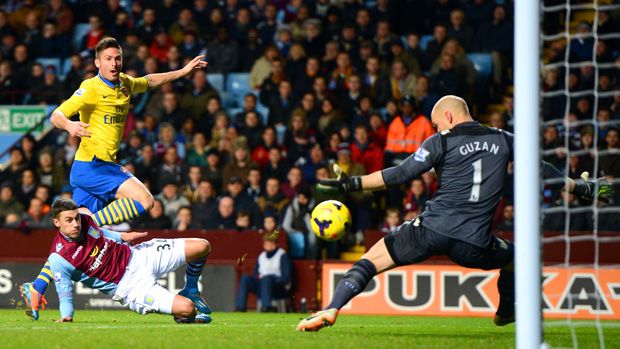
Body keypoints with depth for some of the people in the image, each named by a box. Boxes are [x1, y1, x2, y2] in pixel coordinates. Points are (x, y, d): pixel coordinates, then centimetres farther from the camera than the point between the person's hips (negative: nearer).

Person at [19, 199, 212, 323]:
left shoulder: (85, 219, -6)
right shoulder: (58, 259, -23)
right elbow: (65, 294, -13)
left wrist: (122, 236, 9)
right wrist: (66, 316, -27)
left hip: (137, 257, 6)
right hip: (128, 285, -6)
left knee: (202, 247, 1)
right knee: (186, 309, -26)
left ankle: (190, 292, 28)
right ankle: (185, 317, 14)